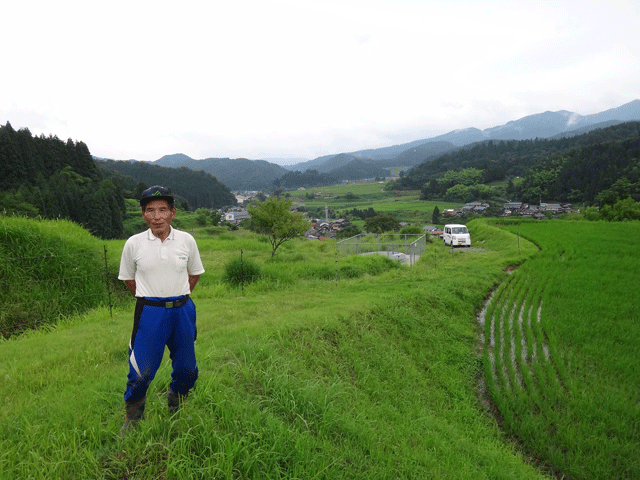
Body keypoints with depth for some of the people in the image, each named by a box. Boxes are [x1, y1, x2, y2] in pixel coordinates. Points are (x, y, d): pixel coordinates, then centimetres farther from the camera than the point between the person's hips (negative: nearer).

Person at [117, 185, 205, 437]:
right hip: (149, 312, -2)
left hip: (182, 310, 2)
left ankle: (176, 407, 41)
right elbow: (128, 278, 10)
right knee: (141, 371, 0)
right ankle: (133, 417, 28)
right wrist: (149, 297, 6)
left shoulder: (186, 240, -2)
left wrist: (178, 296, 9)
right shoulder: (134, 243, -4)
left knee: (187, 369, 11)